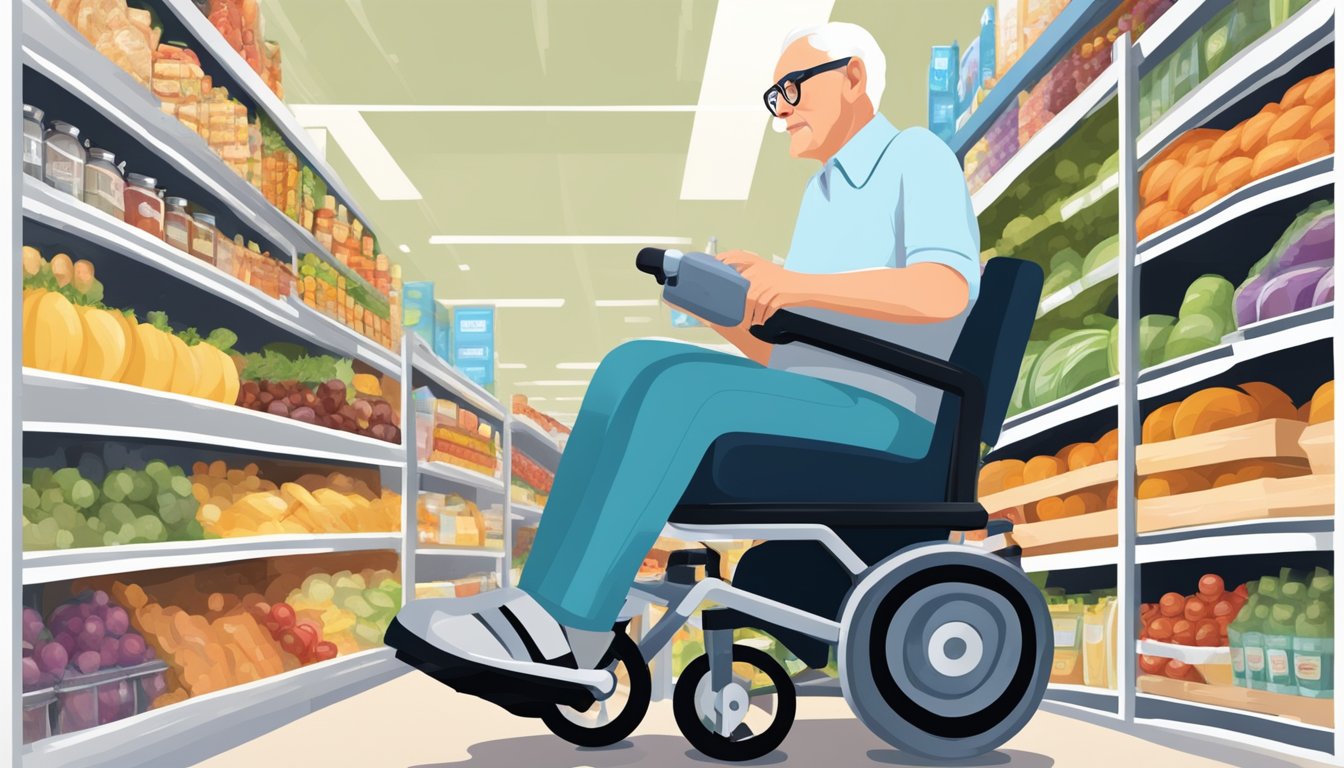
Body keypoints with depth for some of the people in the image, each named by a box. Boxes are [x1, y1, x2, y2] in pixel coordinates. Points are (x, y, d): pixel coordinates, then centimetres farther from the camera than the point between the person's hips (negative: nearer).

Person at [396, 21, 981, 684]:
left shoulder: (920, 157, -2)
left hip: (886, 430, -8)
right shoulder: (825, 194, 23)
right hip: (816, 415, 8)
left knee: (684, 389, -30)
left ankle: (565, 624, -29)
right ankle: (538, 611, -22)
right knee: (634, 365, -14)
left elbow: (946, 290, -22)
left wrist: (802, 284, -34)